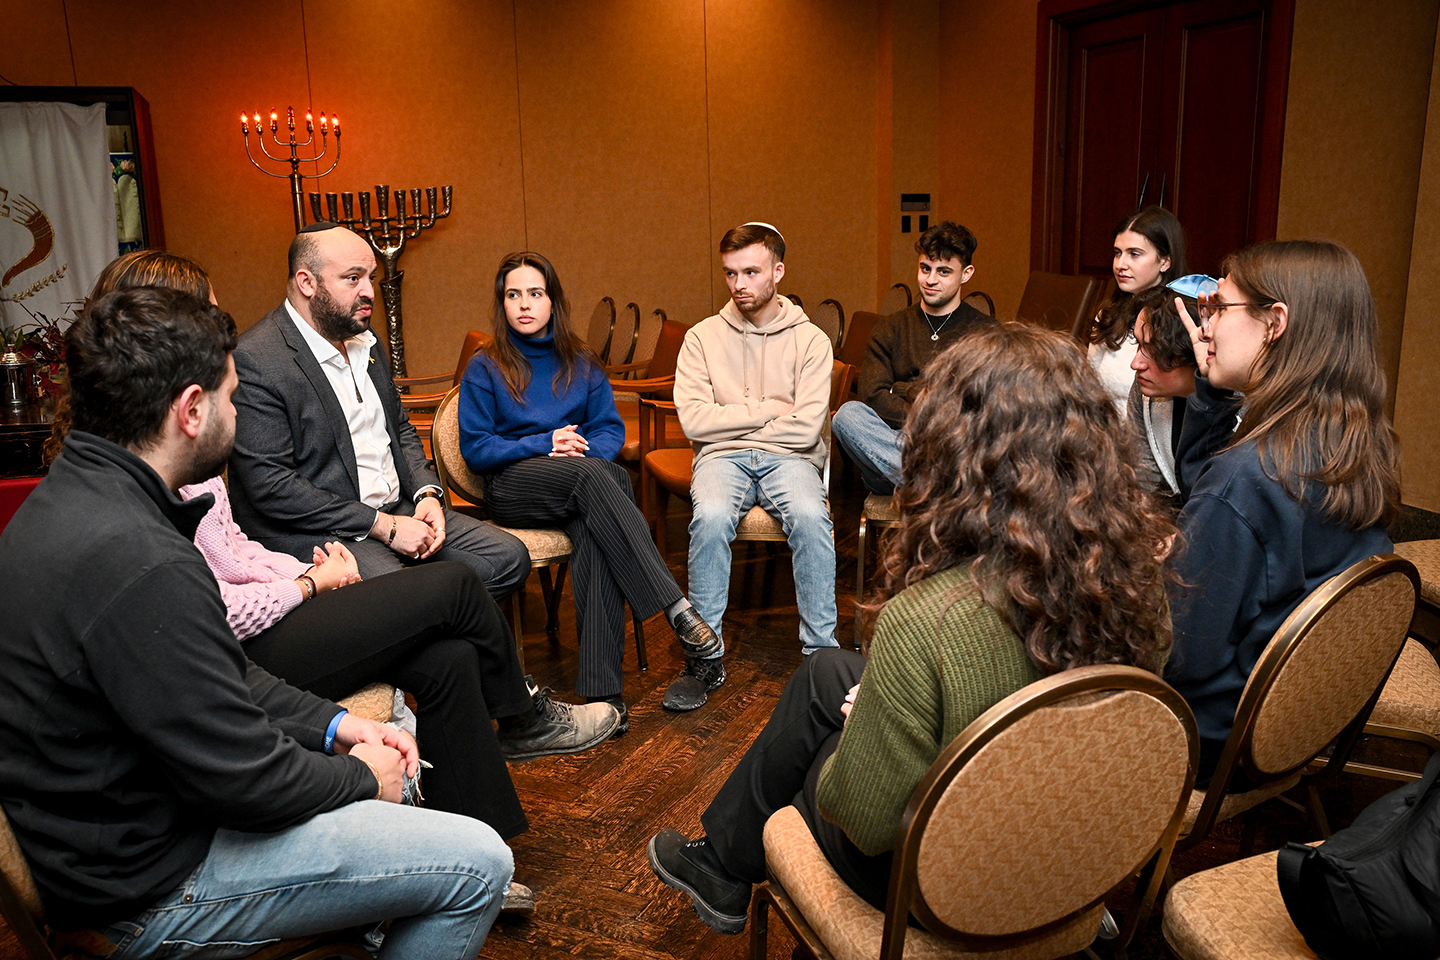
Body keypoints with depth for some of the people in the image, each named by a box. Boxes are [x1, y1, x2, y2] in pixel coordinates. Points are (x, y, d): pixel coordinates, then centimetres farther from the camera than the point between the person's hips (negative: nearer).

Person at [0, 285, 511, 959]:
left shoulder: (70, 497, 1)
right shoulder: (138, 563, -33)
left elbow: (219, 675, 10)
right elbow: (246, 779, -25)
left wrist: (332, 724, 6)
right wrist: (360, 778, -7)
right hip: (151, 889, -10)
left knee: (387, 752, 24)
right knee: (479, 864, -8)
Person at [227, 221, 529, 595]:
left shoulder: (366, 341, 13)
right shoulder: (254, 361, -14)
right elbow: (271, 485, -18)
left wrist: (427, 493, 1)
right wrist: (383, 526, -19)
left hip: (398, 510, 8)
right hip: (316, 532, -8)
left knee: (509, 558, -5)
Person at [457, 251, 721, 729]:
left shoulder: (581, 363, 17)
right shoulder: (485, 368, 7)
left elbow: (611, 430, 12)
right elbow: (475, 449, 2)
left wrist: (583, 448, -11)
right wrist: (544, 444, -11)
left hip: (582, 480, 2)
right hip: (512, 486, -2)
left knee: (595, 535, -36)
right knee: (597, 475, -36)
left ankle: (602, 688, -42)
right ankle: (675, 607, -42)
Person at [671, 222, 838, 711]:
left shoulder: (811, 339, 4)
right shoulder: (703, 336, 8)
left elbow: (804, 429, -8)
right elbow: (694, 420, -5)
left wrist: (732, 420, -2)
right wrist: (768, 409, -4)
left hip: (788, 457, 0)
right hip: (721, 458, 1)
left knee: (810, 515, -33)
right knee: (711, 516, -33)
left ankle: (821, 651, -21)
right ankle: (706, 656, -20)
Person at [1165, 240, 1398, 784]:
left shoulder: (1243, 483, -32)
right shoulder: (1363, 449, -3)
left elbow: (1179, 654, -25)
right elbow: (1196, 478, 12)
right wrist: (1212, 388, 2)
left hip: (1215, 742, -8)